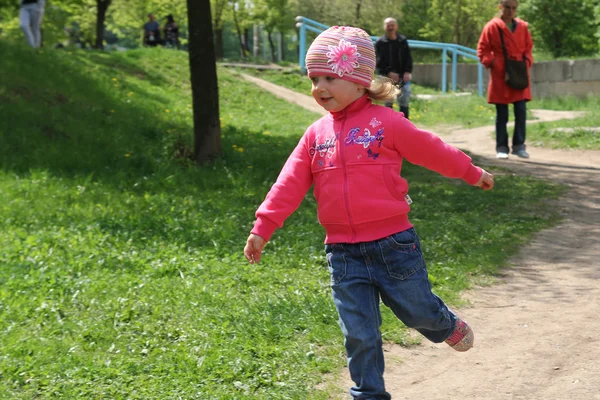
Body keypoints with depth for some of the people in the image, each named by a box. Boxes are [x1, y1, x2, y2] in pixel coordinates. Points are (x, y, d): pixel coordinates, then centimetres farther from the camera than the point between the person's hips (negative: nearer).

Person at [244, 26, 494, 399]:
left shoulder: (386, 122, -7)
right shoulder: (316, 134, 4)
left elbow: (432, 151, 3)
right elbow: (290, 185, 3)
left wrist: (472, 173, 13)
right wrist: (262, 228, -3)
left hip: (393, 244, -3)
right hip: (344, 254, 3)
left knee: (419, 312, 14)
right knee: (359, 335, 5)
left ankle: (449, 326, 48)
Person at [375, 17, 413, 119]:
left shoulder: (403, 41, 10)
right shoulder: (380, 43, 2)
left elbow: (408, 58, 7)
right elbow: (379, 61, -5)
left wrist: (407, 72, -9)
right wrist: (389, 73, -18)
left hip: (403, 77, 2)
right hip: (387, 78, -2)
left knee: (404, 103, -1)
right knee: (388, 103, 0)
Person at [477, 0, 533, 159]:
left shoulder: (522, 27, 8)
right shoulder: (492, 27, -3)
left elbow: (528, 48, 16)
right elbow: (482, 50, 0)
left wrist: (527, 62, -1)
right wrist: (492, 64, -11)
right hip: (500, 76, -3)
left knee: (521, 111, -3)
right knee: (502, 114, 3)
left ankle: (519, 146, 7)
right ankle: (501, 148, 11)